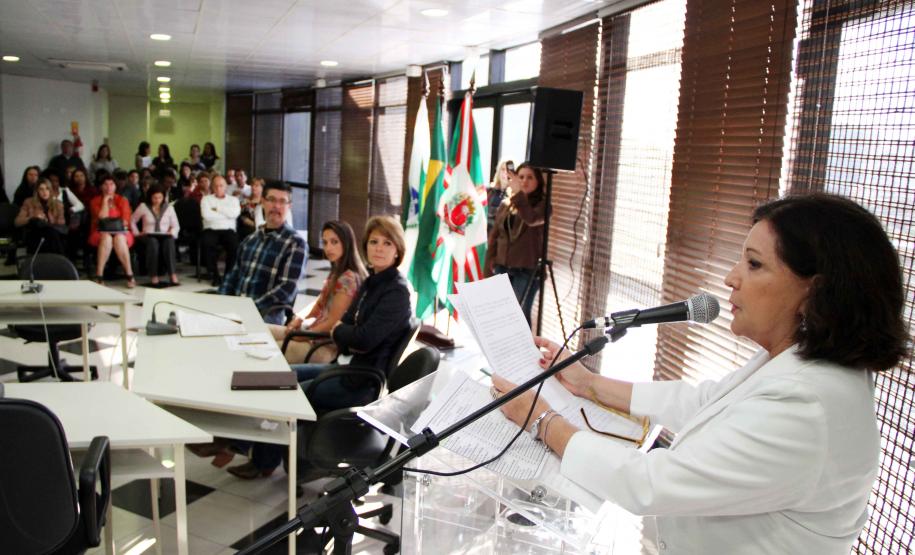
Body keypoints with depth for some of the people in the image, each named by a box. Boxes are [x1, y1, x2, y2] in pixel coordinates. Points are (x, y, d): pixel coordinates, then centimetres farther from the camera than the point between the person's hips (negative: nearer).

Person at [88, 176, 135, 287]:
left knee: (119, 239, -37)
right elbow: (102, 218, -7)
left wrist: (117, 227, -13)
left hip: (120, 232, 0)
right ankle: (99, 276, -40)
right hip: (101, 233, 0)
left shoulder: (122, 200, 13)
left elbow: (126, 220, 3)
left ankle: (129, 275, -38)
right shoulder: (95, 201, 10)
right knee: (106, 238, -37)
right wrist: (105, 200, -3)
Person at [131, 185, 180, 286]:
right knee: (153, 242, -39)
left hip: (165, 236, 1)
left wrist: (171, 232, -9)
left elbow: (176, 225, 12)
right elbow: (132, 221, 13)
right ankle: (153, 276, -37)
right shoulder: (143, 206, 6)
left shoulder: (169, 207, 11)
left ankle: (173, 274, -41)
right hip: (148, 236, -1)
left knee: (169, 241, -36)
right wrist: (137, 233, 0)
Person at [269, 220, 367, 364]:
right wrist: (300, 318, 0)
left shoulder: (348, 279, -19)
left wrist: (300, 336, -10)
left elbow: (331, 323, -19)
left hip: (328, 345, -10)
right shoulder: (337, 273, 11)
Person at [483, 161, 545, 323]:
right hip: (502, 267, 5)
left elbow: (531, 218, -24)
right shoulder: (505, 204, 11)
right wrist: (490, 262, 6)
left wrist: (518, 193, -21)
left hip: (526, 269, -4)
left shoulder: (542, 204, -1)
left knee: (521, 314, -5)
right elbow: (494, 235, 13)